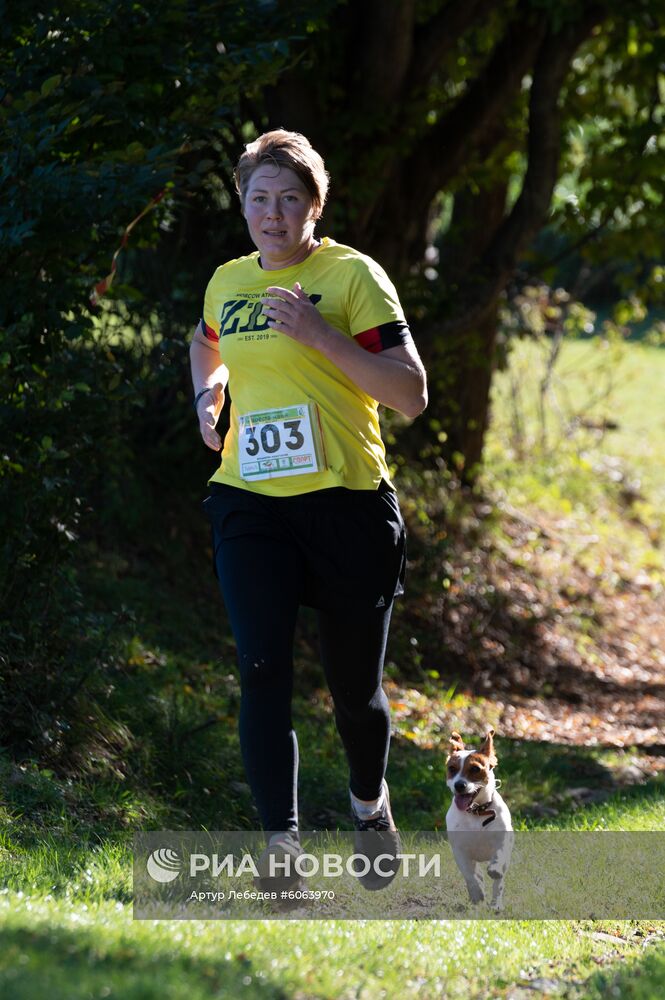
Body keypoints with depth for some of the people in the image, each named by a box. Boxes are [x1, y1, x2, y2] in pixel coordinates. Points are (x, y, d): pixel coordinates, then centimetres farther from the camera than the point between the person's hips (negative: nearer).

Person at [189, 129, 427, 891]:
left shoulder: (352, 276, -5)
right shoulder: (227, 283, 10)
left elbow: (411, 394, -11)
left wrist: (324, 338, -20)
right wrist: (208, 394, 13)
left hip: (347, 505, -3)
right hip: (250, 505, 3)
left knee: (354, 684, 9)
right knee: (263, 669, -15)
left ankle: (369, 802, 38)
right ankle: (280, 842, -15)